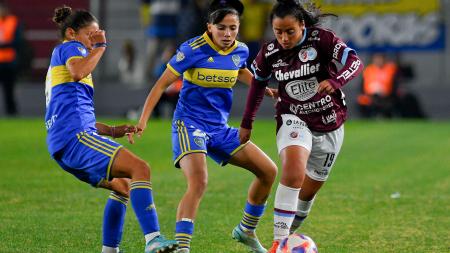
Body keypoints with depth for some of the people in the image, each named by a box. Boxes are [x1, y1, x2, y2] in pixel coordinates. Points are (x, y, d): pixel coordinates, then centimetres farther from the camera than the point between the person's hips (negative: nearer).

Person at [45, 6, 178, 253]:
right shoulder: (69, 47, 4)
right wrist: (99, 47, -9)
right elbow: (78, 72, -23)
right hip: (75, 136, -10)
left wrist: (112, 131, 29)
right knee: (140, 168, -21)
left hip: (62, 146, 10)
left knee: (123, 186, 22)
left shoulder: (57, 63, 32)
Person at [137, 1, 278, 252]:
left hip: (220, 128, 7)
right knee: (199, 182, -30)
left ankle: (246, 231, 24)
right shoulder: (194, 49, -15)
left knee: (269, 171, 5)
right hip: (190, 124, -7)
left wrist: (264, 88, 15)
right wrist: (143, 121, -17)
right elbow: (162, 83, -11)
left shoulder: (241, 51, 2)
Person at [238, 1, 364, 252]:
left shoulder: (321, 39, -15)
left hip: (330, 124, 1)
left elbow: (355, 61, -23)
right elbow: (258, 83, 12)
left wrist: (335, 81, -43)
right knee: (293, 172, -29)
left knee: (310, 189, 9)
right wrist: (247, 123, 15)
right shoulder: (269, 53, -6)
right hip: (294, 120, -1)